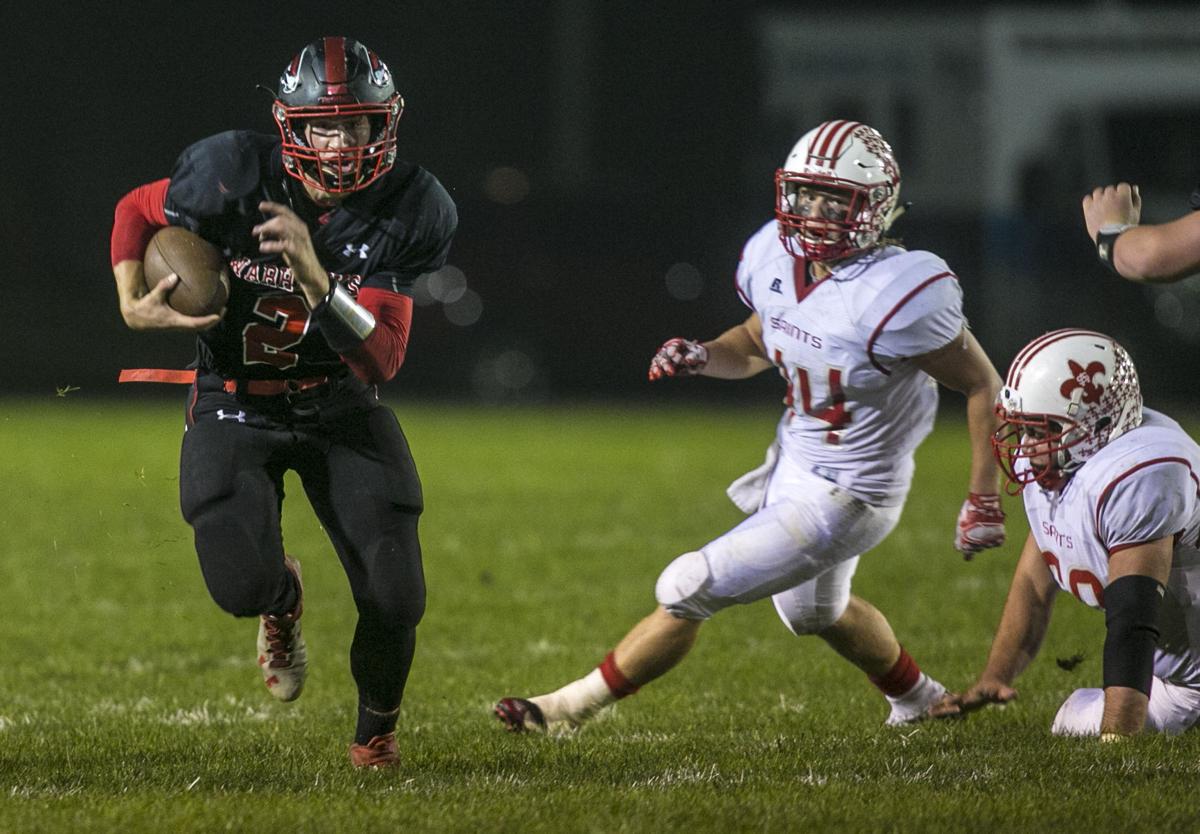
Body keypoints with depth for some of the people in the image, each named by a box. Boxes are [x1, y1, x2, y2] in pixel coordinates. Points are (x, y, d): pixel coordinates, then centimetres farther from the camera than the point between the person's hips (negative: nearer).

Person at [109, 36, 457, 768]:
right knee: (243, 587, -23)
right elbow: (137, 211, 1)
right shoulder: (234, 177, -21)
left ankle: (377, 729, 27)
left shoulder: (409, 212, -18)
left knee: (395, 602, -9)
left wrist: (314, 276, -37)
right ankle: (282, 597, 20)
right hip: (238, 405, -1)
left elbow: (380, 361, -23)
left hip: (342, 406, 1)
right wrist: (134, 306, -15)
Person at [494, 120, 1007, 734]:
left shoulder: (897, 295, -31)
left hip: (841, 498, -9)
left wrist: (983, 501, -20)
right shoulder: (775, 259, -9)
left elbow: (984, 386, -19)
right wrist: (701, 358, -9)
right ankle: (918, 701, 59)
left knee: (689, 591, -8)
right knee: (813, 610, 33)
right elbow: (756, 343, 13)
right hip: (794, 462, 9)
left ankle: (570, 709, 10)